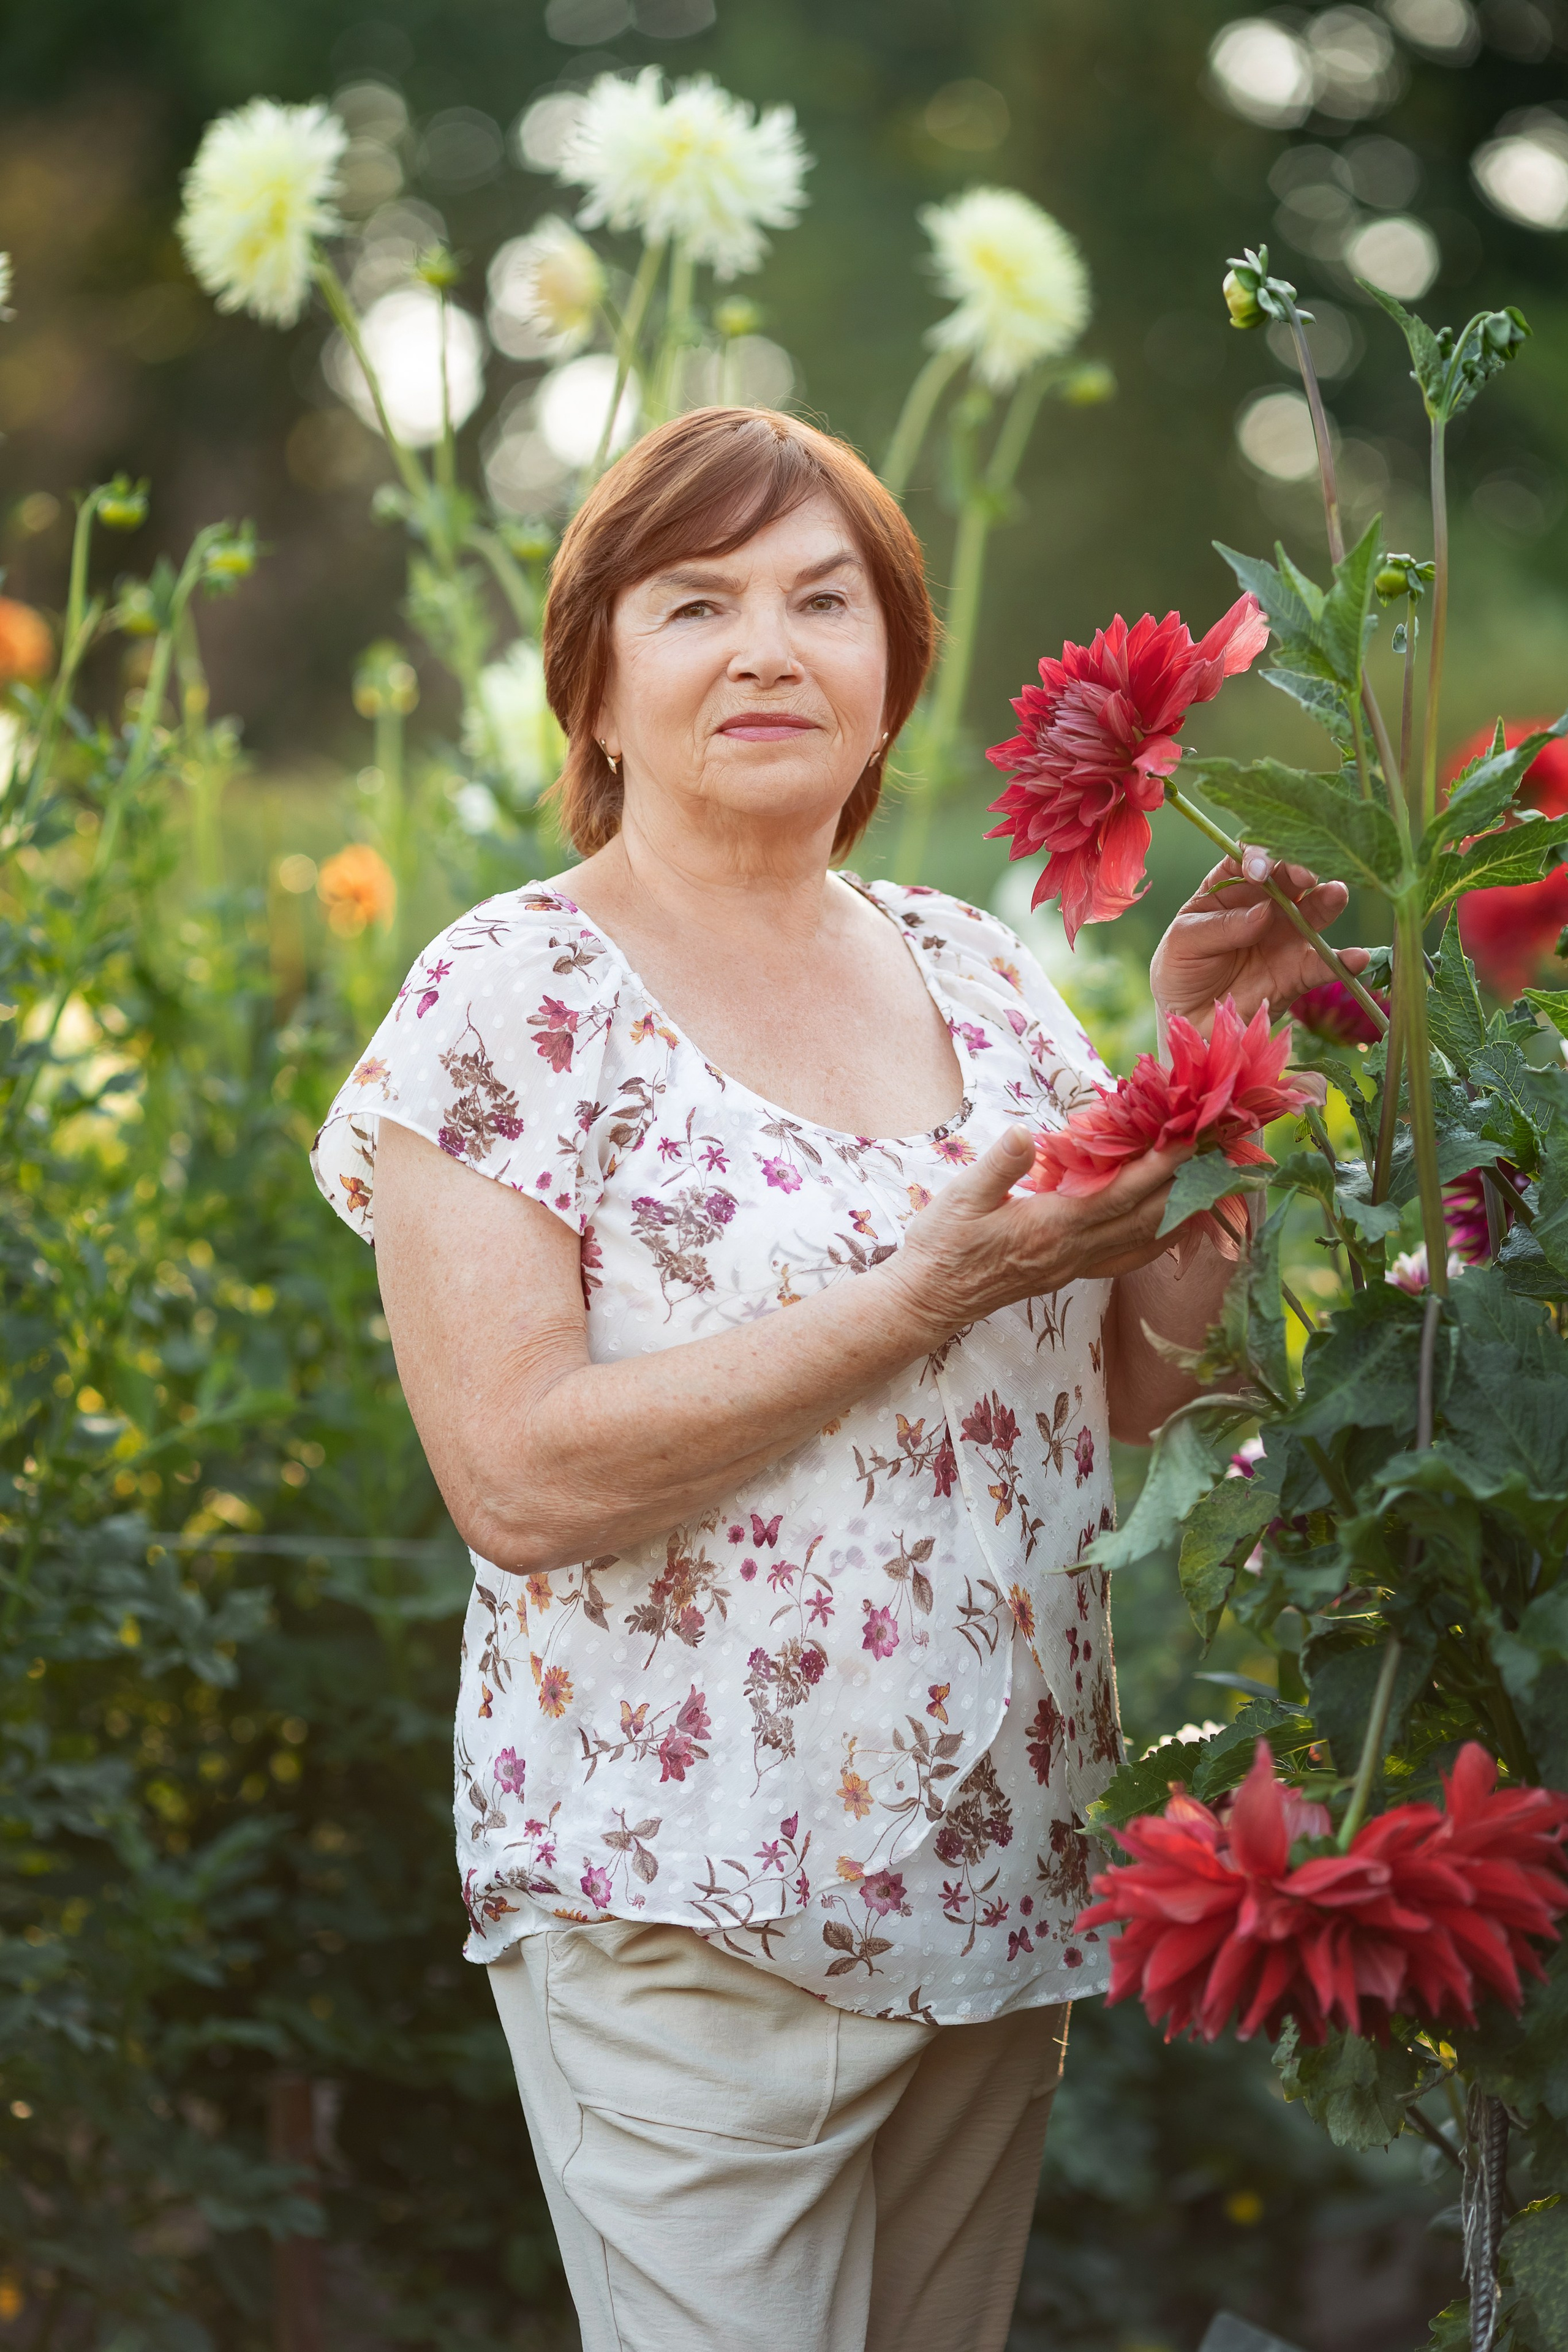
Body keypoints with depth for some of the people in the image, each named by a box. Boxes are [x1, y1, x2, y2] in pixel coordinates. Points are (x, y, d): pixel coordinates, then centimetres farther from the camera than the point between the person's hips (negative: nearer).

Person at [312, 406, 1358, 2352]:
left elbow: (1147, 1393, 10)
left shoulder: (980, 974, 8)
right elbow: (517, 1478, -19)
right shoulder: (510, 998, -9)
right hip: (691, 1909, -6)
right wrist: (926, 1294, -21)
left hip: (1004, 1884, 6)